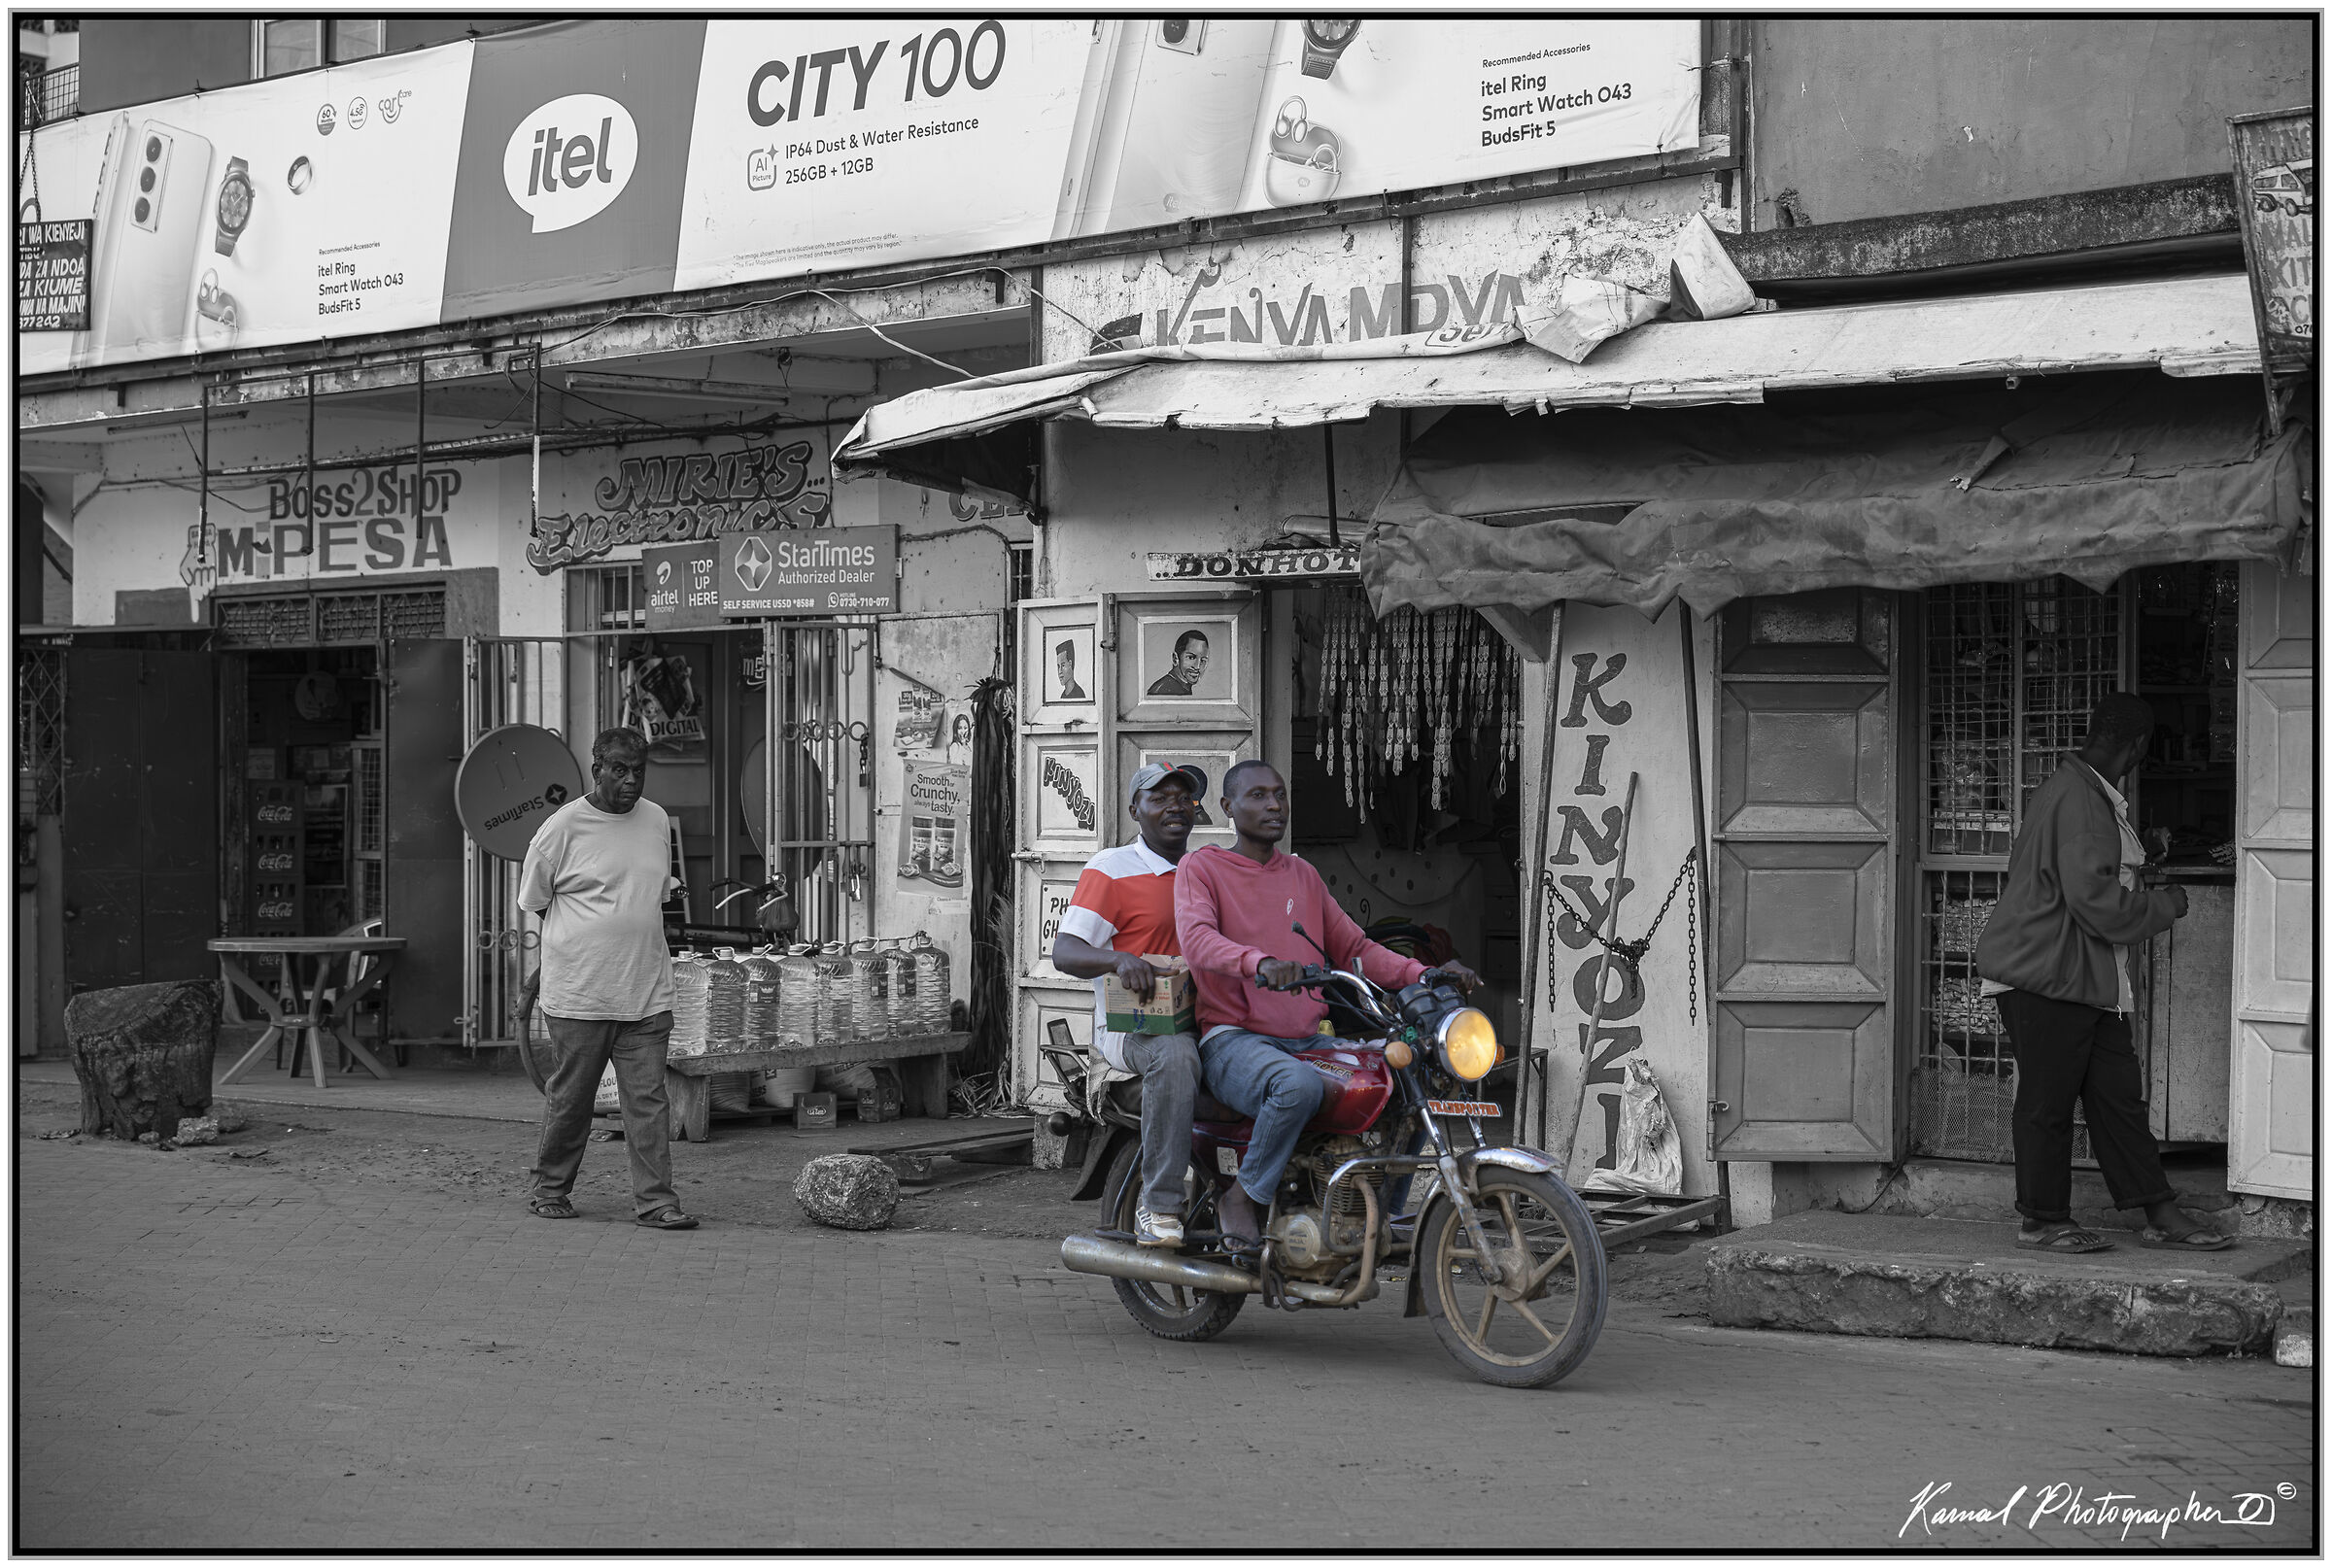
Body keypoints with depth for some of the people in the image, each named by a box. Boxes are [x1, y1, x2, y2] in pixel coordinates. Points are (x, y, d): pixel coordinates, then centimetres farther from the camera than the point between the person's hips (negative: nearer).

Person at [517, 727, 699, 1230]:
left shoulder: (657, 821, 8)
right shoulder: (563, 827, -6)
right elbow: (535, 905, 4)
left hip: (647, 994, 4)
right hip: (578, 995, -4)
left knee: (647, 1099, 0)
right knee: (569, 1098, 6)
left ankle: (655, 1200, 2)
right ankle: (549, 1189, 22)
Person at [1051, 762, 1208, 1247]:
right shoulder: (1110, 870, -1)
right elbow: (1064, 952, -12)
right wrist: (1120, 958, -32)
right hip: (1129, 1025, -6)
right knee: (1175, 1054, -40)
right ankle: (1159, 1203, -33)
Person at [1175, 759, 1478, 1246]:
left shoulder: (1303, 875, 22)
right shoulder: (1201, 866, 2)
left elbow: (1353, 947, 19)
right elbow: (1196, 939, -18)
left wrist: (1426, 974, 1)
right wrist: (1260, 962, -39)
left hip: (1306, 1041, 7)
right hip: (1233, 1041, -7)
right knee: (1299, 1085, -38)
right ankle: (1243, 1197, -17)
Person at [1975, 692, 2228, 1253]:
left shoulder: (2095, 796, 14)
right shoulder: (2077, 800, -20)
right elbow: (2096, 901, -24)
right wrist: (2164, 906, -10)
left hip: (2089, 979, 10)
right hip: (2046, 976, -10)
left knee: (2119, 1095, 10)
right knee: (2047, 1101, 0)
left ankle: (2161, 1216, 14)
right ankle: (2043, 1222, 10)